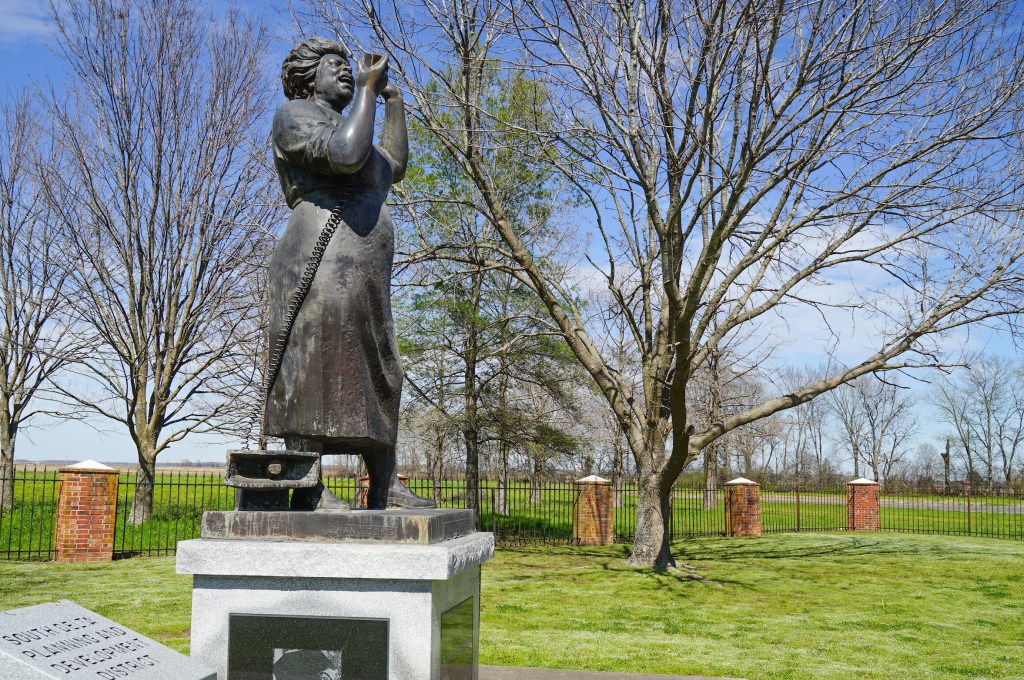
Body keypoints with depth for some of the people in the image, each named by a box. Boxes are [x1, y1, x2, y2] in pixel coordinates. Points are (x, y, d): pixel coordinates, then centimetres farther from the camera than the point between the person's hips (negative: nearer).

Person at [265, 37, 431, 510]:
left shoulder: (338, 128, 30)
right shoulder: (295, 115, 0)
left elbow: (393, 168, 35)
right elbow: (347, 156, -19)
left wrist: (392, 97, 38)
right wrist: (366, 90, -7)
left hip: (362, 280, 11)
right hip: (322, 270, -11)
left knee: (377, 381, 9)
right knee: (314, 374, -17)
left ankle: (384, 489, 13)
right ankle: (308, 492, -19)